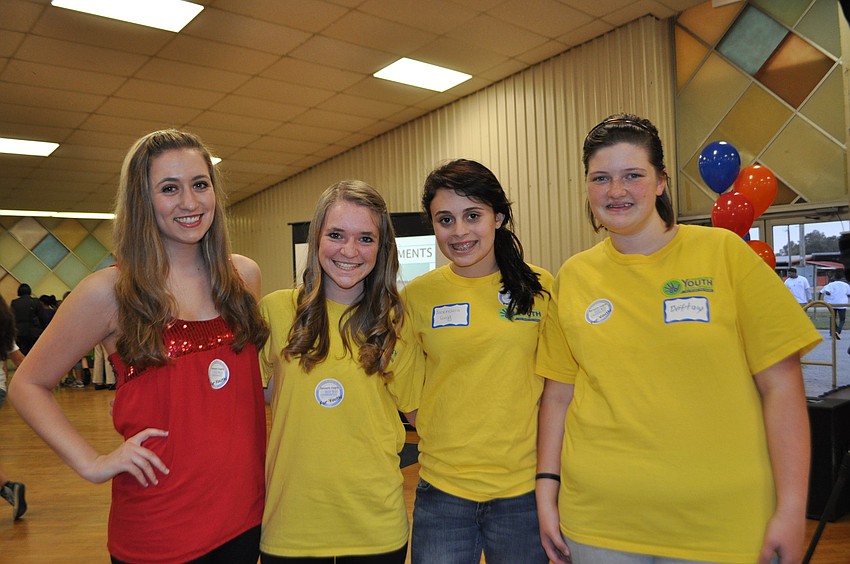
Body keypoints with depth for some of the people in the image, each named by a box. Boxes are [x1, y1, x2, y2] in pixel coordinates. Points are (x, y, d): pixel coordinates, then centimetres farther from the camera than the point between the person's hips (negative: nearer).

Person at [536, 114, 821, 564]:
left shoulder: (723, 253, -6)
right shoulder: (573, 277, 1)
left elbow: (781, 387, -6)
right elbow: (558, 395, 6)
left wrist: (792, 510, -9)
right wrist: (546, 491, 3)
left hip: (722, 520, -1)